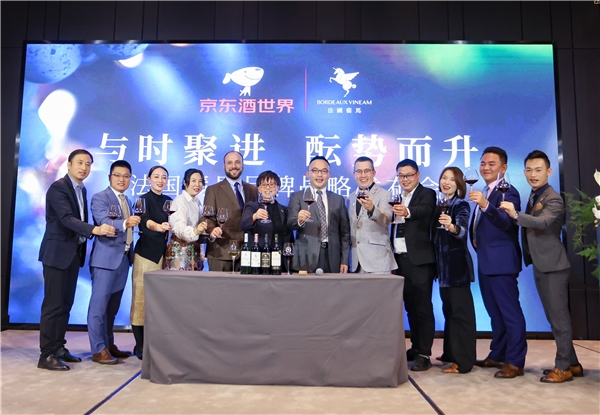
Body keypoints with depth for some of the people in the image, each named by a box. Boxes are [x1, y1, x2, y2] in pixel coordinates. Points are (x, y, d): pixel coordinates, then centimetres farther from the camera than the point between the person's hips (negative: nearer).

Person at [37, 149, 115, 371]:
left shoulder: (82, 190, 14)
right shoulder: (58, 187, -12)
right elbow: (67, 219, -24)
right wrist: (94, 230, -36)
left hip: (74, 253, 8)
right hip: (57, 252, -8)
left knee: (65, 304, 12)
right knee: (53, 304, -5)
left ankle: (58, 348, 21)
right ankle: (46, 355, 2)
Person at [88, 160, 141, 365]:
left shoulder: (127, 200, 17)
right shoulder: (100, 198, -7)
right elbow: (103, 222, -25)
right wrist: (125, 223, -41)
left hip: (123, 258, 8)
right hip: (106, 257, -8)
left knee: (113, 305, 14)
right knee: (99, 304, -3)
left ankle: (109, 345, 23)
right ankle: (98, 349, 4)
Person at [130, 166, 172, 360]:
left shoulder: (168, 201, 11)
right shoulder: (144, 199, -8)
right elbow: (144, 220, -29)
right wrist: (157, 227, -48)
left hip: (163, 253, 6)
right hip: (146, 253, -6)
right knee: (141, 298, -3)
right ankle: (140, 345, 6)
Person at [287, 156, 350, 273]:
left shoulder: (338, 199, 13)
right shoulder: (297, 196, 5)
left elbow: (344, 232, 12)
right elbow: (290, 223, -9)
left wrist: (344, 260, 6)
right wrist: (299, 220, -32)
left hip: (332, 258, 3)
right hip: (306, 259, -2)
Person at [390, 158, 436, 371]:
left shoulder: (427, 194, -4)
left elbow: (426, 210, -28)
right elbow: (394, 227, 11)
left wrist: (407, 212, -48)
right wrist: (392, 256, 4)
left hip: (419, 259, -6)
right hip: (400, 259, 7)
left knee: (423, 307, -1)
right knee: (410, 307, 14)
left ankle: (424, 354, 5)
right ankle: (415, 347, 26)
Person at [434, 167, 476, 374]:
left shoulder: (462, 206, -12)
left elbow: (462, 231, -30)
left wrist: (452, 226, -51)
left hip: (457, 264, -8)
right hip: (444, 264, 8)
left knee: (461, 312, -3)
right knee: (449, 310, 16)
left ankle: (463, 361, 3)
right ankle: (451, 353, 28)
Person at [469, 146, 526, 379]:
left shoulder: (508, 192, -11)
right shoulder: (483, 193, 15)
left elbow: (507, 222, -29)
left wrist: (486, 205, -43)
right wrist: (475, 239, 4)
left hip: (501, 261, -9)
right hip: (485, 262, 9)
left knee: (510, 312, -3)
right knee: (495, 312, 17)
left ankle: (515, 362, 6)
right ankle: (497, 355, 29)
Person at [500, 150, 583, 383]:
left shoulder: (553, 199, -14)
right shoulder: (533, 197, 12)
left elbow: (543, 222, -33)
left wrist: (516, 215, -46)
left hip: (553, 265, -9)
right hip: (540, 266, 9)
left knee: (559, 316, 0)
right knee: (554, 317, 15)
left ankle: (563, 367, 11)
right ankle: (571, 363, 26)